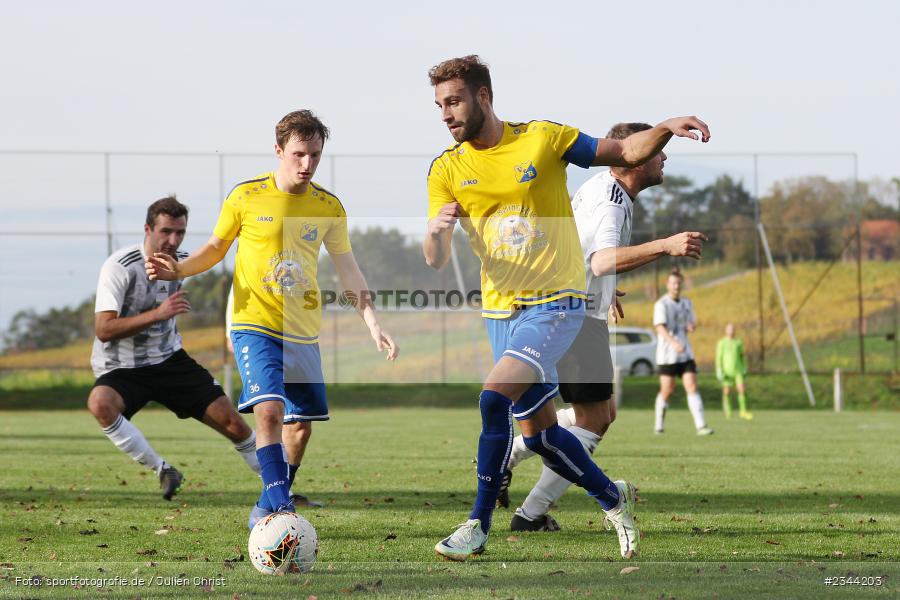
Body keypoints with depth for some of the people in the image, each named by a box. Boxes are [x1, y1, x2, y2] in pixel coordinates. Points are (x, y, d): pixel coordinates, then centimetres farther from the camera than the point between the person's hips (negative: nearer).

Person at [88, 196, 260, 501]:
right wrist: (157, 314, -34)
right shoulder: (119, 267, -20)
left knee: (232, 421, -3)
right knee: (100, 403, -38)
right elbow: (103, 330, -28)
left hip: (169, 360, 5)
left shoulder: (182, 262, 2)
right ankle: (163, 470, -25)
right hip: (121, 369, -5)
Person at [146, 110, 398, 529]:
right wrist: (179, 269, -10)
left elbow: (347, 270, 8)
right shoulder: (246, 196, -5)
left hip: (303, 332, 4)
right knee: (269, 409, -23)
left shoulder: (329, 207, 3)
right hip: (254, 324, -4)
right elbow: (216, 247, 8)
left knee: (300, 423, 6)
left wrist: (373, 325, 0)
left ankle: (267, 510, 23)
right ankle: (281, 508, -24)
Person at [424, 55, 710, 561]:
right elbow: (436, 261, -3)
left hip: (556, 302, -5)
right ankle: (613, 497, 32)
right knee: (539, 432, 7)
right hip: (501, 309, 5)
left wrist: (666, 128, -17)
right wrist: (436, 231, -26)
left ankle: (479, 525, -14)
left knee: (495, 397, -23)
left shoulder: (543, 139, -6)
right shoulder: (447, 169, 2)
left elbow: (626, 153, 3)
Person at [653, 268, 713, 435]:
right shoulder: (661, 304, -9)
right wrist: (674, 343, -37)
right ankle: (659, 425, 20)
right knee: (667, 390, 0)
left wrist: (691, 327, -5)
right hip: (667, 355, -5)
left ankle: (700, 426, -16)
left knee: (692, 387, -8)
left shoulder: (686, 303, 10)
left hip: (685, 354, 5)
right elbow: (660, 327, -22)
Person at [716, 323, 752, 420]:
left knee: (742, 390, -9)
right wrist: (719, 371, -9)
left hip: (738, 371, 3)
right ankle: (727, 412, 13)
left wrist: (744, 368, 17)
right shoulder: (721, 343, -1)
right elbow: (718, 358, -2)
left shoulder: (738, 342, 10)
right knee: (727, 392, 0)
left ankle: (743, 411, -1)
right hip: (727, 371, -3)